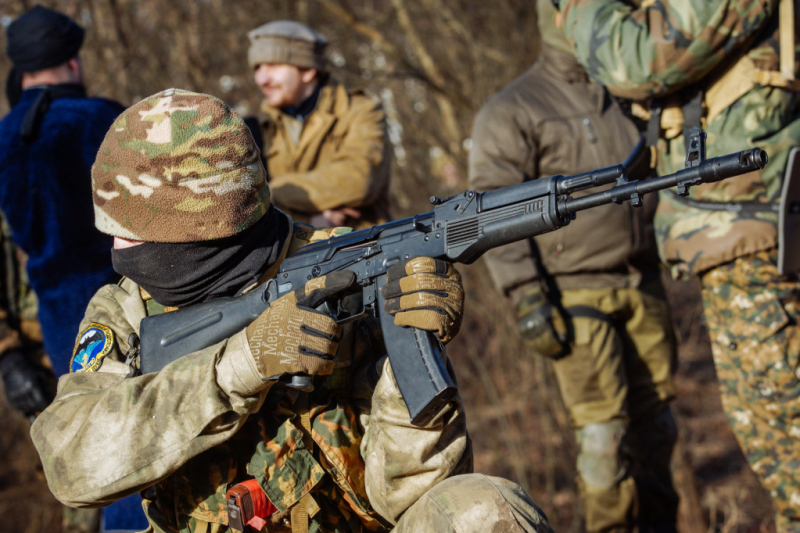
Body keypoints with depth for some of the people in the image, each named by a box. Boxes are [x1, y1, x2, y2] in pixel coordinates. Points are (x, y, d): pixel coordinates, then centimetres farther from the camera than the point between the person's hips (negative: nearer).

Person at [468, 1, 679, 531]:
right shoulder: (511, 111, -3)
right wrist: (527, 298, -16)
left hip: (644, 289, 6)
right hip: (576, 295, -5)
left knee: (656, 422, 8)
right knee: (603, 428, -8)